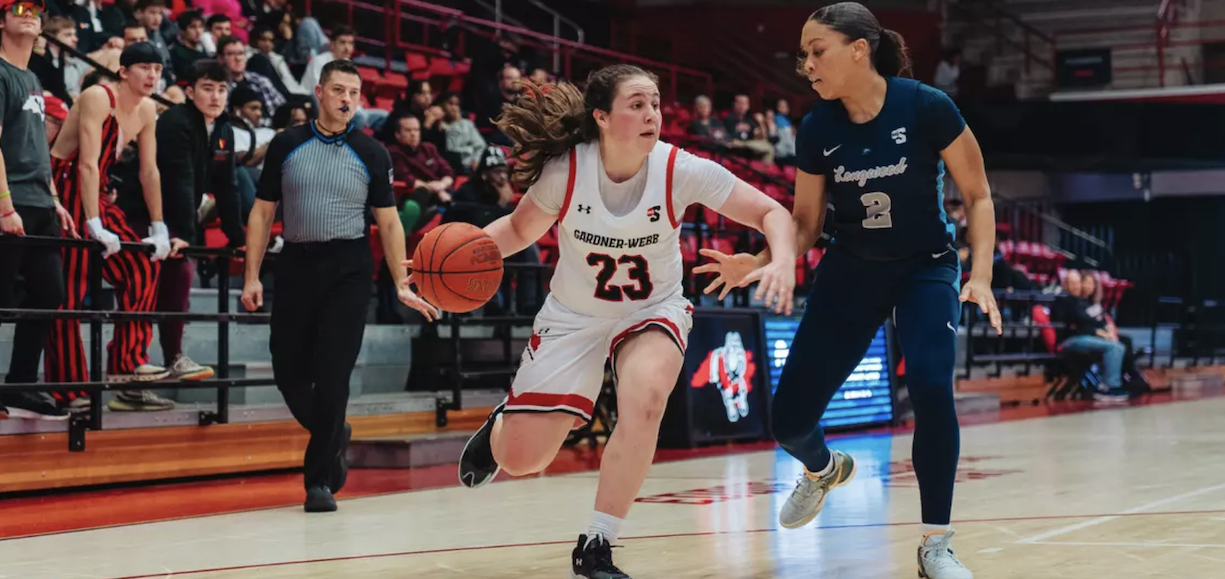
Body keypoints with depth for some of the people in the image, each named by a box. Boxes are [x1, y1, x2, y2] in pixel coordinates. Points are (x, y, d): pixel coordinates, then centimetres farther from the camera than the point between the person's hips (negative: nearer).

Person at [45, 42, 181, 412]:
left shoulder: (146, 110, 6)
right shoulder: (98, 98, -18)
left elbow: (150, 171, 10)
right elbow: (88, 164, -25)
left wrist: (159, 228, 7)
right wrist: (95, 226, -30)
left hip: (97, 195, 9)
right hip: (64, 190, -8)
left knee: (141, 267, 0)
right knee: (69, 291, -8)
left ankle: (126, 365, 2)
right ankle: (68, 391, -5)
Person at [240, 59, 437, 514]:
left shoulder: (372, 154, 3)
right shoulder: (286, 145, 5)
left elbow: (388, 221, 6)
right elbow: (262, 212, 8)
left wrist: (402, 285, -1)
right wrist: (252, 277, 0)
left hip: (348, 269, -2)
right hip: (296, 265, 2)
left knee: (332, 374, -8)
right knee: (288, 371, 5)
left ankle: (320, 479, 2)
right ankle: (334, 436, 33)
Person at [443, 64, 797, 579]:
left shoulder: (681, 170, -22)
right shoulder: (564, 169, -20)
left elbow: (771, 212, -19)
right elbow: (520, 229, -2)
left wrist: (782, 259, -40)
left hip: (652, 311, 0)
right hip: (573, 316, 0)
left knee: (644, 399, -34)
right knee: (519, 460, -1)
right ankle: (500, 426, 40)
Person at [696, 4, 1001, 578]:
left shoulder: (926, 108, -20)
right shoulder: (817, 129, -10)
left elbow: (978, 196, -9)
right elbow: (804, 224, -1)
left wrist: (980, 276, -20)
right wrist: (757, 262, -19)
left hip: (925, 267, -3)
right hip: (850, 272, 3)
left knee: (930, 385, -30)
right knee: (789, 420, -1)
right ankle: (825, 469, 39)